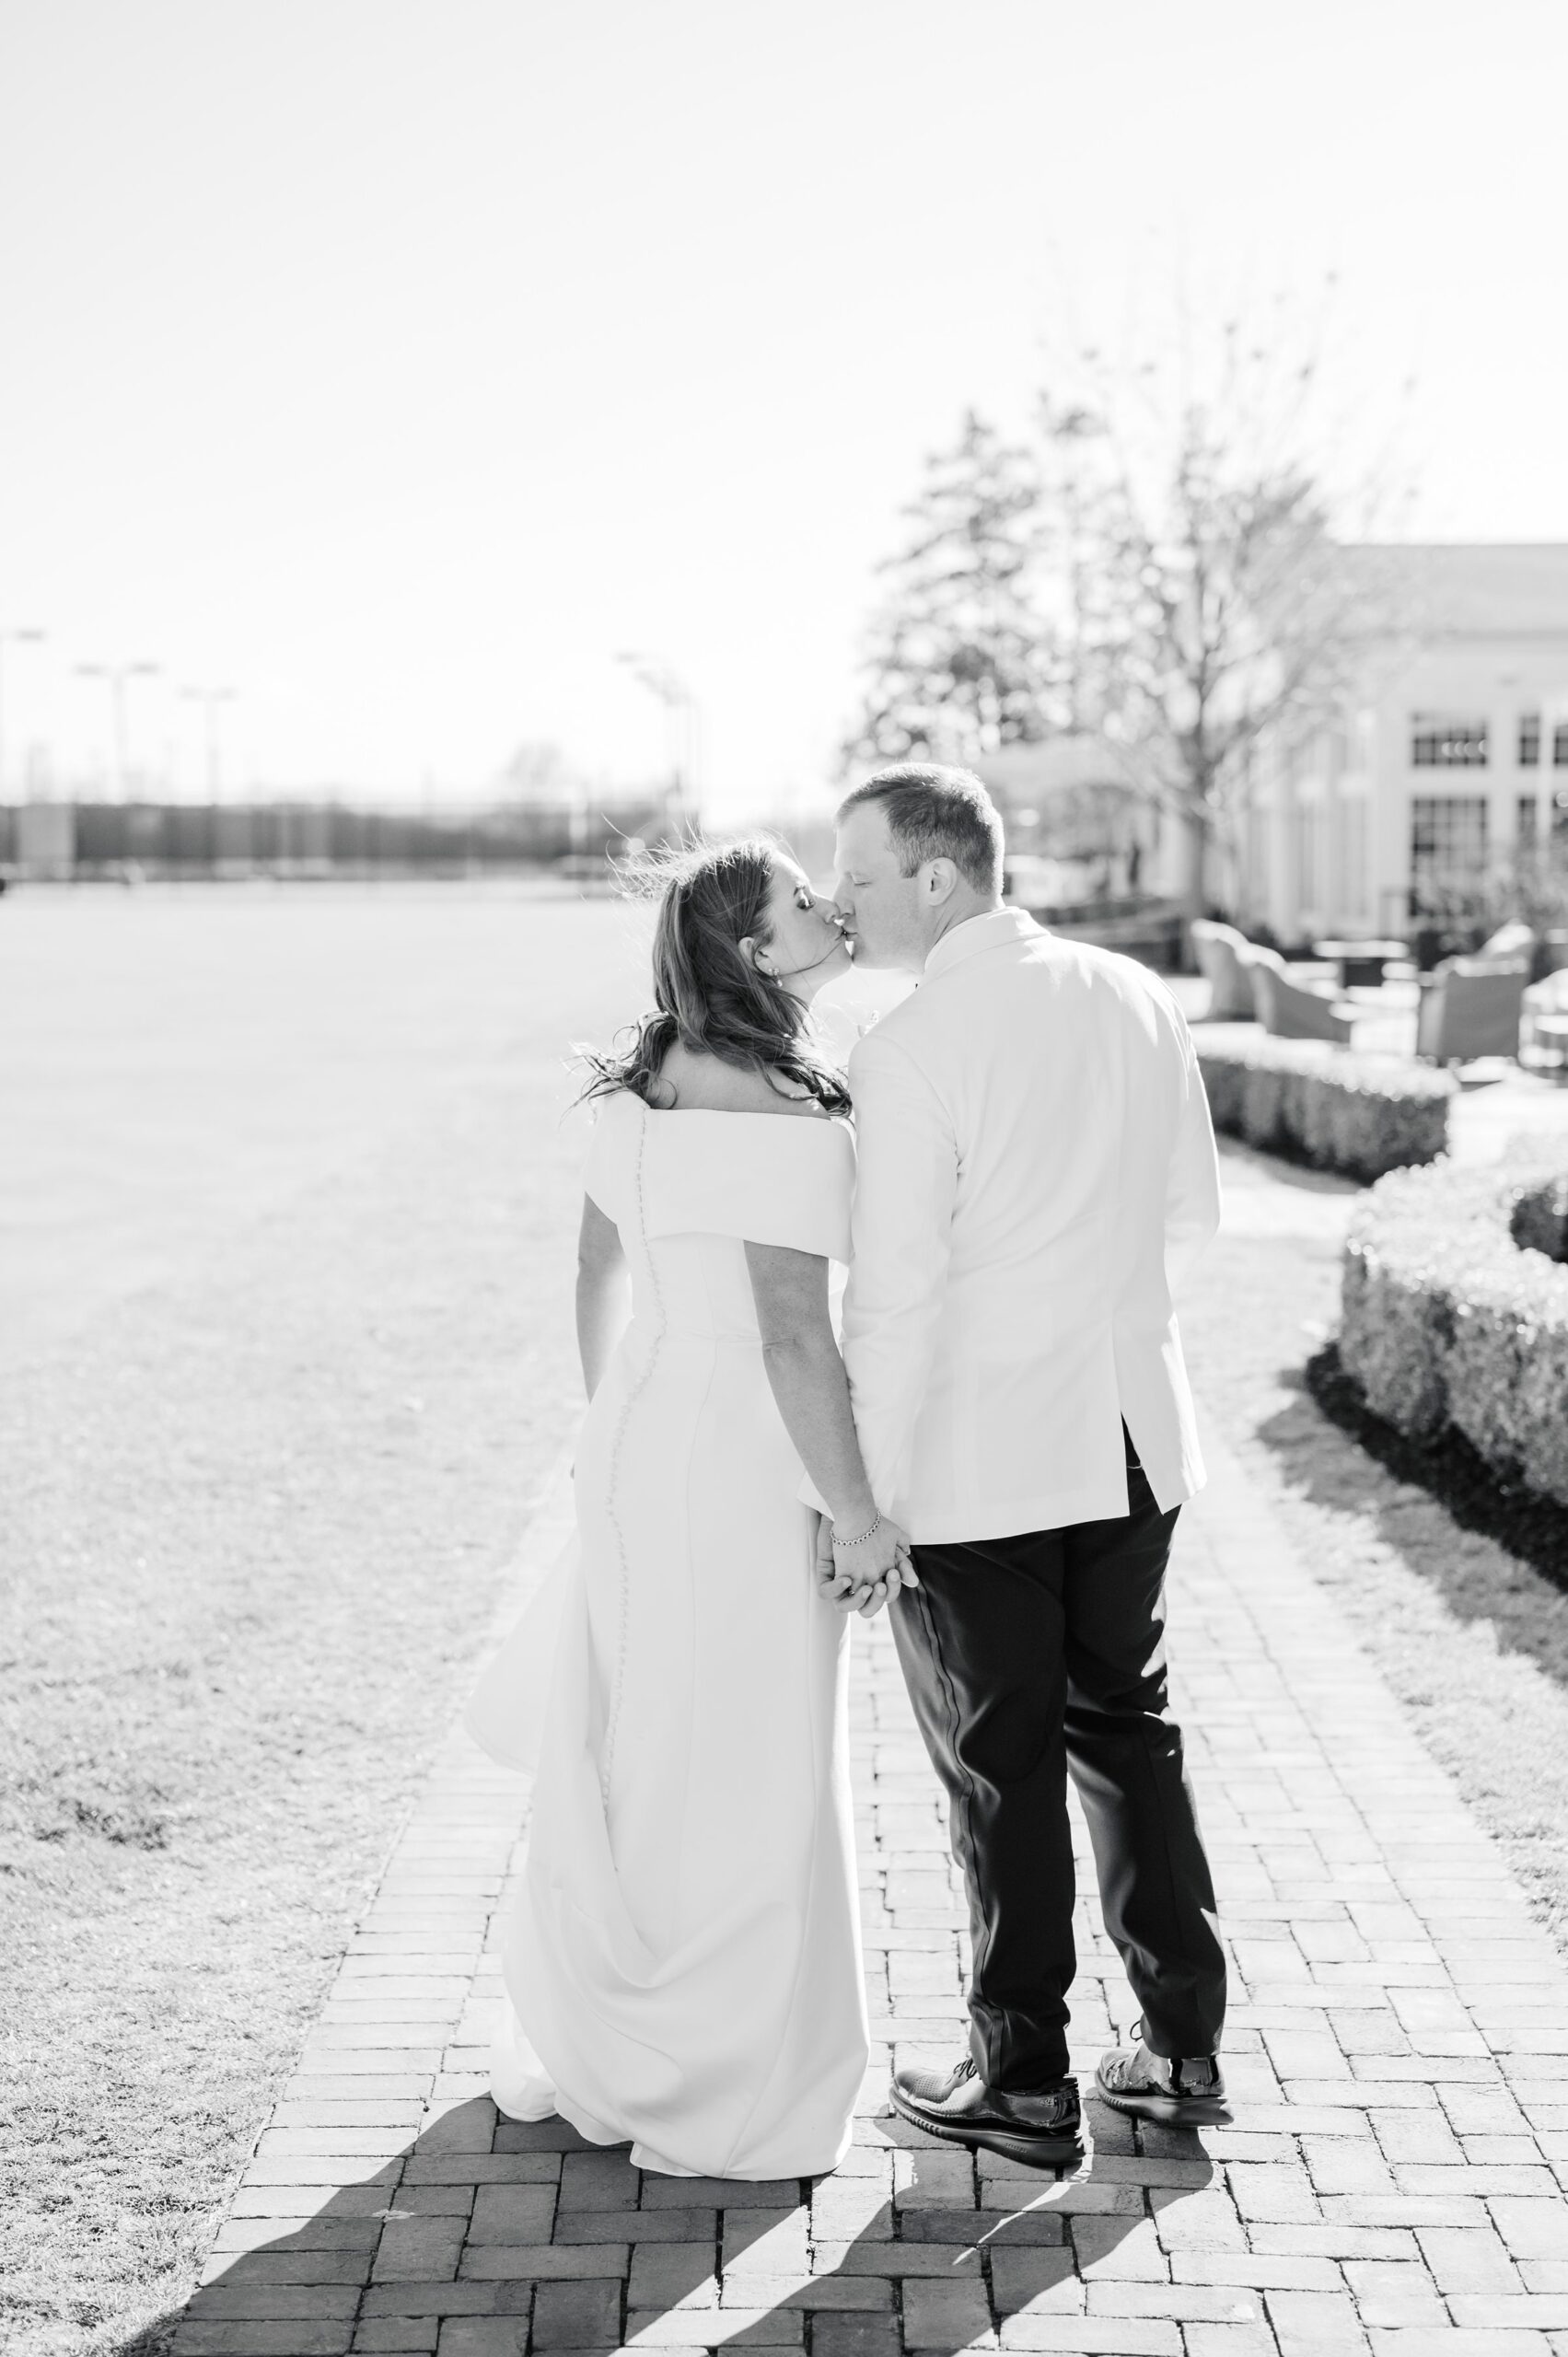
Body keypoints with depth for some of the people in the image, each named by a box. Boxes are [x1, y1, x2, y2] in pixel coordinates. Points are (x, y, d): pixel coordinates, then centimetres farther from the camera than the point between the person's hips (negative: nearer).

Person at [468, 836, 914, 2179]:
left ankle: (575, 2059, 34)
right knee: (743, 1788, 5)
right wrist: (859, 1515, -14)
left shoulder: (648, 1084, 6)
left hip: (636, 1444, 9)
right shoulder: (788, 1115, -20)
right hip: (742, 1469, -8)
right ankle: (727, 2106, 19)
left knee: (619, 1759, 19)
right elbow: (794, 1336, -23)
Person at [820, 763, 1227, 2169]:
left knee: (1003, 1766, 6)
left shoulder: (910, 1051, -17)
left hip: (974, 1457, -6)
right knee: (1127, 1723, 19)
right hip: (1128, 1435, 6)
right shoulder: (1137, 1001, 2)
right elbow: (1192, 1216, 11)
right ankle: (1184, 2049, 27)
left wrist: (858, 1497, -11)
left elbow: (894, 1298, -18)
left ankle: (1025, 2084, 19)